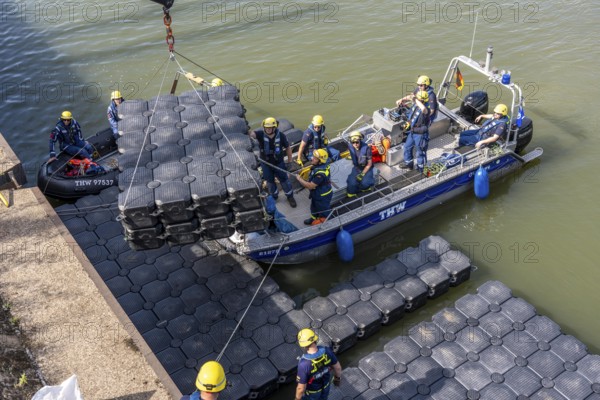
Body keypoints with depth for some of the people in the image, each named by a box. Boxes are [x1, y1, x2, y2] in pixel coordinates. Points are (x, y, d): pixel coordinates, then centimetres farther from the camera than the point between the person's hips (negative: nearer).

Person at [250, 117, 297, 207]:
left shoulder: (280, 136, -18)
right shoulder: (261, 134, -19)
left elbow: (288, 148, -5)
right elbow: (253, 133, -39)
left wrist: (290, 161, -1)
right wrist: (249, 132, -62)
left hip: (278, 163, -1)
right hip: (266, 163, 1)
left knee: (284, 179, 12)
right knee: (270, 181, 20)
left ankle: (290, 196, 35)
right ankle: (274, 196, 45)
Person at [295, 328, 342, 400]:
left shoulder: (304, 364, -45)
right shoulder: (326, 351, -31)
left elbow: (301, 388, -32)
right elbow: (337, 367, -13)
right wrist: (338, 377, 10)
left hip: (311, 391, -3)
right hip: (325, 385, 4)